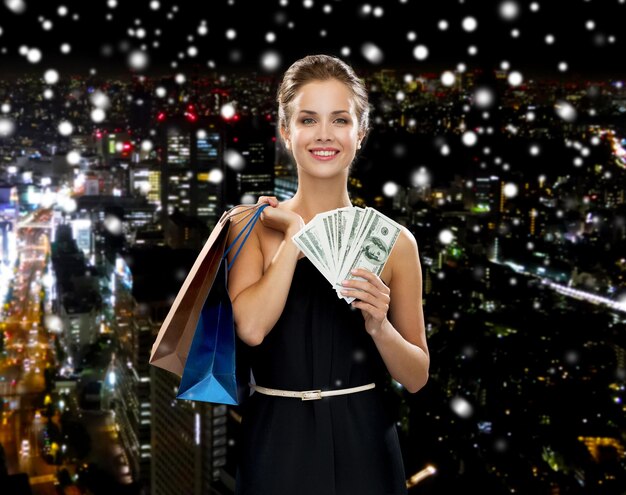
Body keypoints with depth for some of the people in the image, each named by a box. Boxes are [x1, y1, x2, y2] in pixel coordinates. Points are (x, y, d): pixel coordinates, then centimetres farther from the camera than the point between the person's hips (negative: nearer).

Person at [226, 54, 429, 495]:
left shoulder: (393, 241, -1)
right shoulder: (253, 226, -1)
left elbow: (417, 377, 3)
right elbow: (250, 327, -19)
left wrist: (378, 326, -15)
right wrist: (295, 233, -12)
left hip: (362, 447, 1)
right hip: (276, 446, 0)